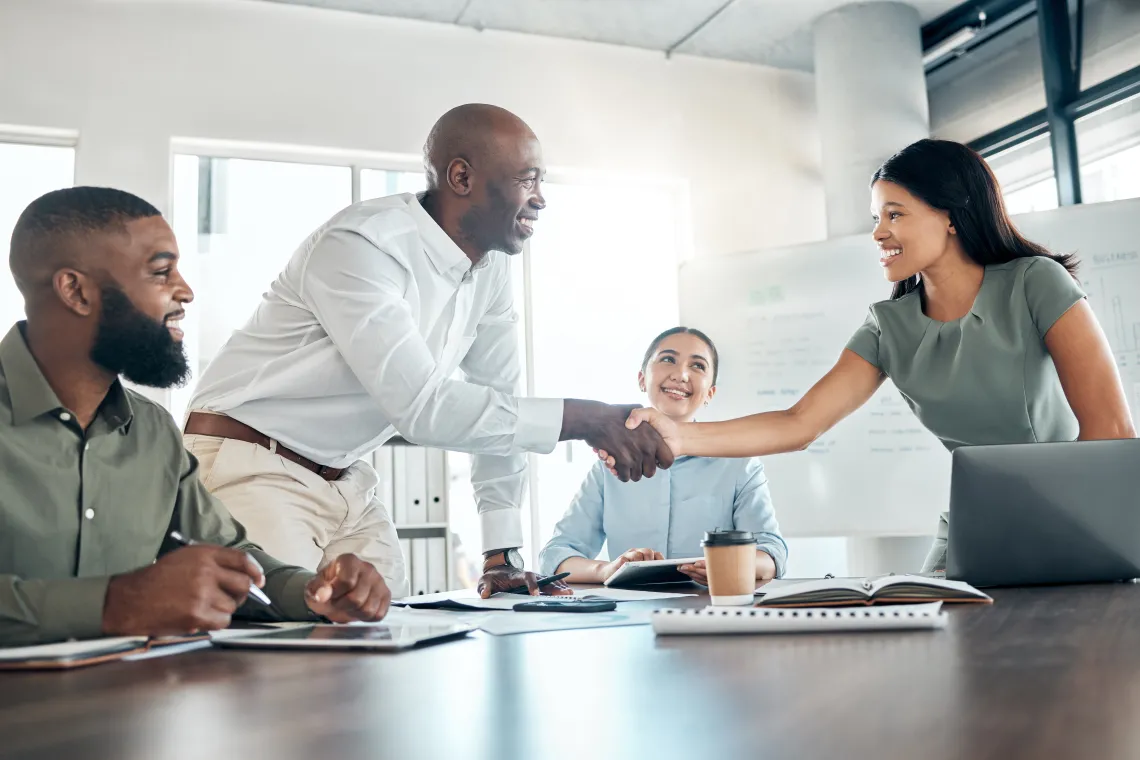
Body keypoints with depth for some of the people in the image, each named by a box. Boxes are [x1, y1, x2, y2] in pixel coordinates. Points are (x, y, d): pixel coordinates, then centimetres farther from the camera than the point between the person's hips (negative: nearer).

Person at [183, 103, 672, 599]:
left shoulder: (491, 267, 1)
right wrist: (588, 420, -29)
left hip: (345, 483, 7)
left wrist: (502, 556, 3)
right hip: (250, 469, -7)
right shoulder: (361, 246, -24)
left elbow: (498, 404, 5)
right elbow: (423, 407, -30)